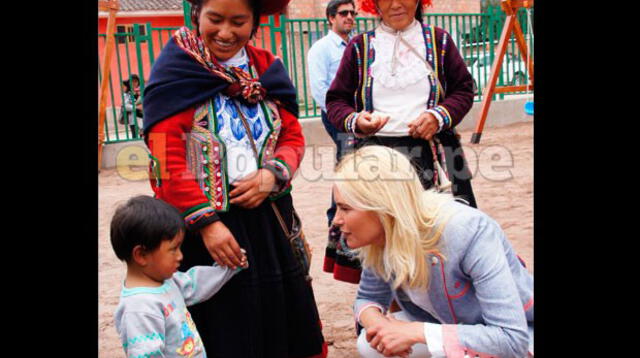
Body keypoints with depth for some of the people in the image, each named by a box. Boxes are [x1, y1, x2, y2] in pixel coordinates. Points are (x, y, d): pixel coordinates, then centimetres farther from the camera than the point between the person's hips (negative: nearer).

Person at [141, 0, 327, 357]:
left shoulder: (267, 68, 8)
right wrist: (206, 222, -19)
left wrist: (273, 175, -11)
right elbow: (167, 161, -13)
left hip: (269, 217, 5)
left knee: (284, 318, 12)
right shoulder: (176, 72, -7)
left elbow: (293, 136, 9)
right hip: (207, 225, -4)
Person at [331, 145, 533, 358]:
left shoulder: (468, 231, -34)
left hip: (519, 335, -5)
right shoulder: (379, 240, -16)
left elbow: (512, 338, -36)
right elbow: (367, 298, 1)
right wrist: (375, 321, -23)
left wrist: (417, 332, -37)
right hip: (453, 326, 6)